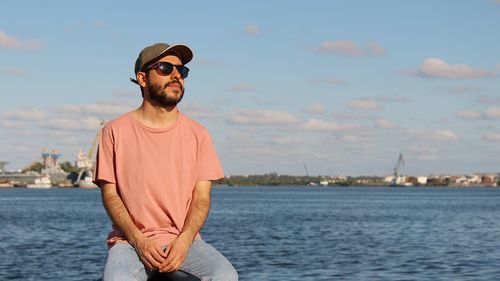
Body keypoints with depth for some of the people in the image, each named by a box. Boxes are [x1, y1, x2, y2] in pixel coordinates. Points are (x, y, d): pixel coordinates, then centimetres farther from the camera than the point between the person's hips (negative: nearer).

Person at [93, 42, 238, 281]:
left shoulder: (197, 134, 11)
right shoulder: (115, 131, 6)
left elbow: (201, 196, 4)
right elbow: (109, 194, 1)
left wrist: (184, 241, -15)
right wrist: (139, 241, -14)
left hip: (183, 240, 2)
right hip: (130, 240, -2)